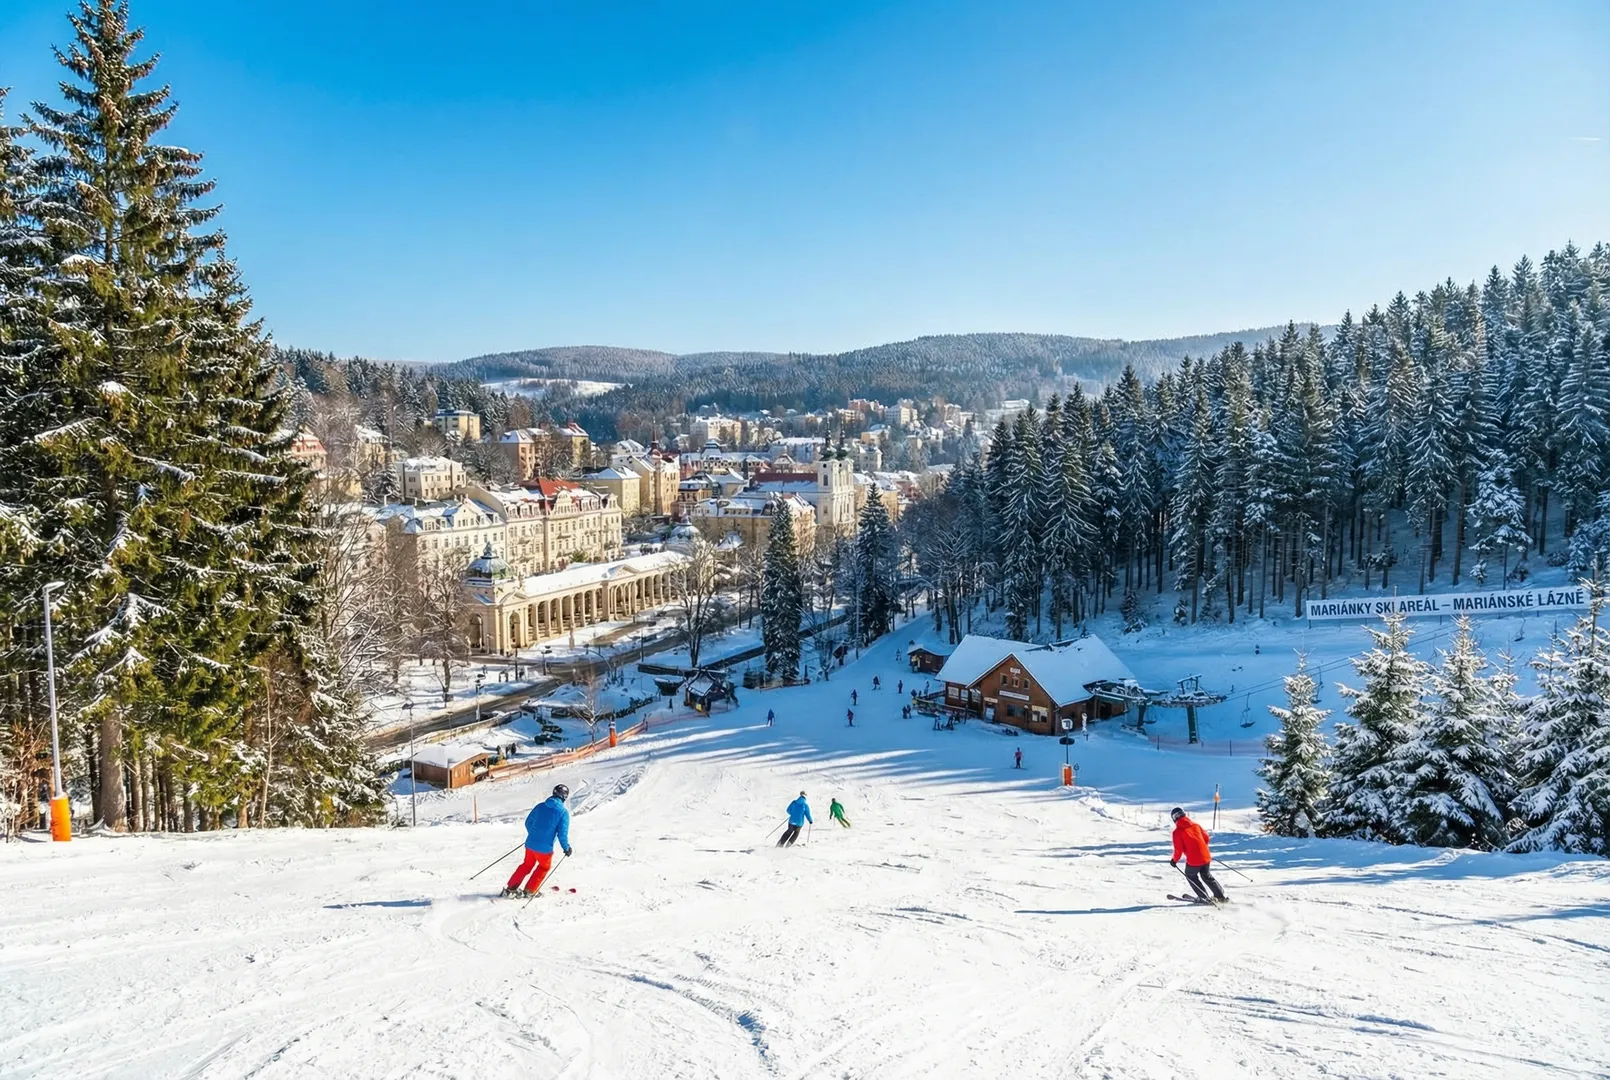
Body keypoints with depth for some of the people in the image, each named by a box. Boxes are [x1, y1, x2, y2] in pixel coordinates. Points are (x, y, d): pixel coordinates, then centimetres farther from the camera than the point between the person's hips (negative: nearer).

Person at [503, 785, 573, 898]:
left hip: (530, 843, 4)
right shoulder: (563, 813, -11)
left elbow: (528, 822, 13)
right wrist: (566, 848, 3)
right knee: (544, 867, 23)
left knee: (527, 864, 27)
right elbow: (562, 834, -13)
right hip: (545, 848, -4)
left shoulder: (540, 806, 4)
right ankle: (530, 891, 24)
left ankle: (511, 888, 28)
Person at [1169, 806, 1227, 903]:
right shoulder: (1195, 825, 7)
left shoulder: (1177, 831, -10)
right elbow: (1206, 837, 16)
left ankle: (1204, 897, 17)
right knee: (1207, 876, 27)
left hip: (1193, 860, -6)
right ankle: (1221, 896, 28)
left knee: (1191, 876, 21)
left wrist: (1174, 860, 6)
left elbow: (1178, 849, -11)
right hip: (1205, 857, 6)